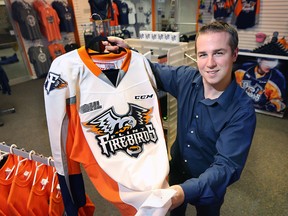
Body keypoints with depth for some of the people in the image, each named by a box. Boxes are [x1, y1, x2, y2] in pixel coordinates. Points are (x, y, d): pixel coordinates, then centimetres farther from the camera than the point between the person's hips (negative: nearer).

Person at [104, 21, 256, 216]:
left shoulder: (242, 110, -29)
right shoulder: (186, 78, -19)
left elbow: (227, 165, -33)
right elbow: (154, 71, -3)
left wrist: (188, 190, -49)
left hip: (208, 185, -3)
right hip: (177, 170, 4)